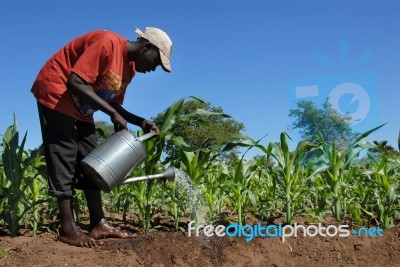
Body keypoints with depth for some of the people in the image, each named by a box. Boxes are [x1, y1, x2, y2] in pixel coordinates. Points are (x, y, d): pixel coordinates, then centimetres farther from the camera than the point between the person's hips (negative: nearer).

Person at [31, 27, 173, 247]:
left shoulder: (130, 67, 4)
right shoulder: (107, 43, -24)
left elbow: (113, 104, 8)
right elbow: (75, 82, -30)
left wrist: (140, 122, -7)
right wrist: (112, 113, -29)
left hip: (81, 107, 9)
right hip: (56, 93, -9)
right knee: (64, 158, -10)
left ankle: (98, 223, 6)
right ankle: (68, 228, -5)